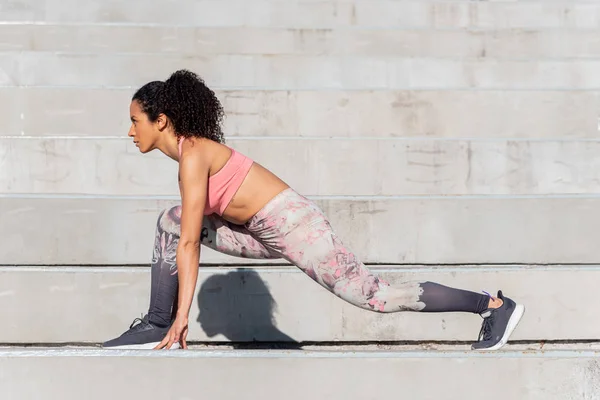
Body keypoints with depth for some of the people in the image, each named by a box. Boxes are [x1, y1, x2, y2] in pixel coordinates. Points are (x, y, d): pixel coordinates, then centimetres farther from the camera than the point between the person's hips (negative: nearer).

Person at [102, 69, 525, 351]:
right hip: (267, 232, 9)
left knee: (375, 295, -5)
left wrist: (182, 315, -17)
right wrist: (170, 314, 23)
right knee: (170, 221, 5)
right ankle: (157, 324, 6)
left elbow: (189, 243, -20)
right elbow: (190, 234, 20)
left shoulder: (192, 153, -16)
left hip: (291, 224, -9)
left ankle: (494, 304, 5)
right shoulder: (192, 149, 13)